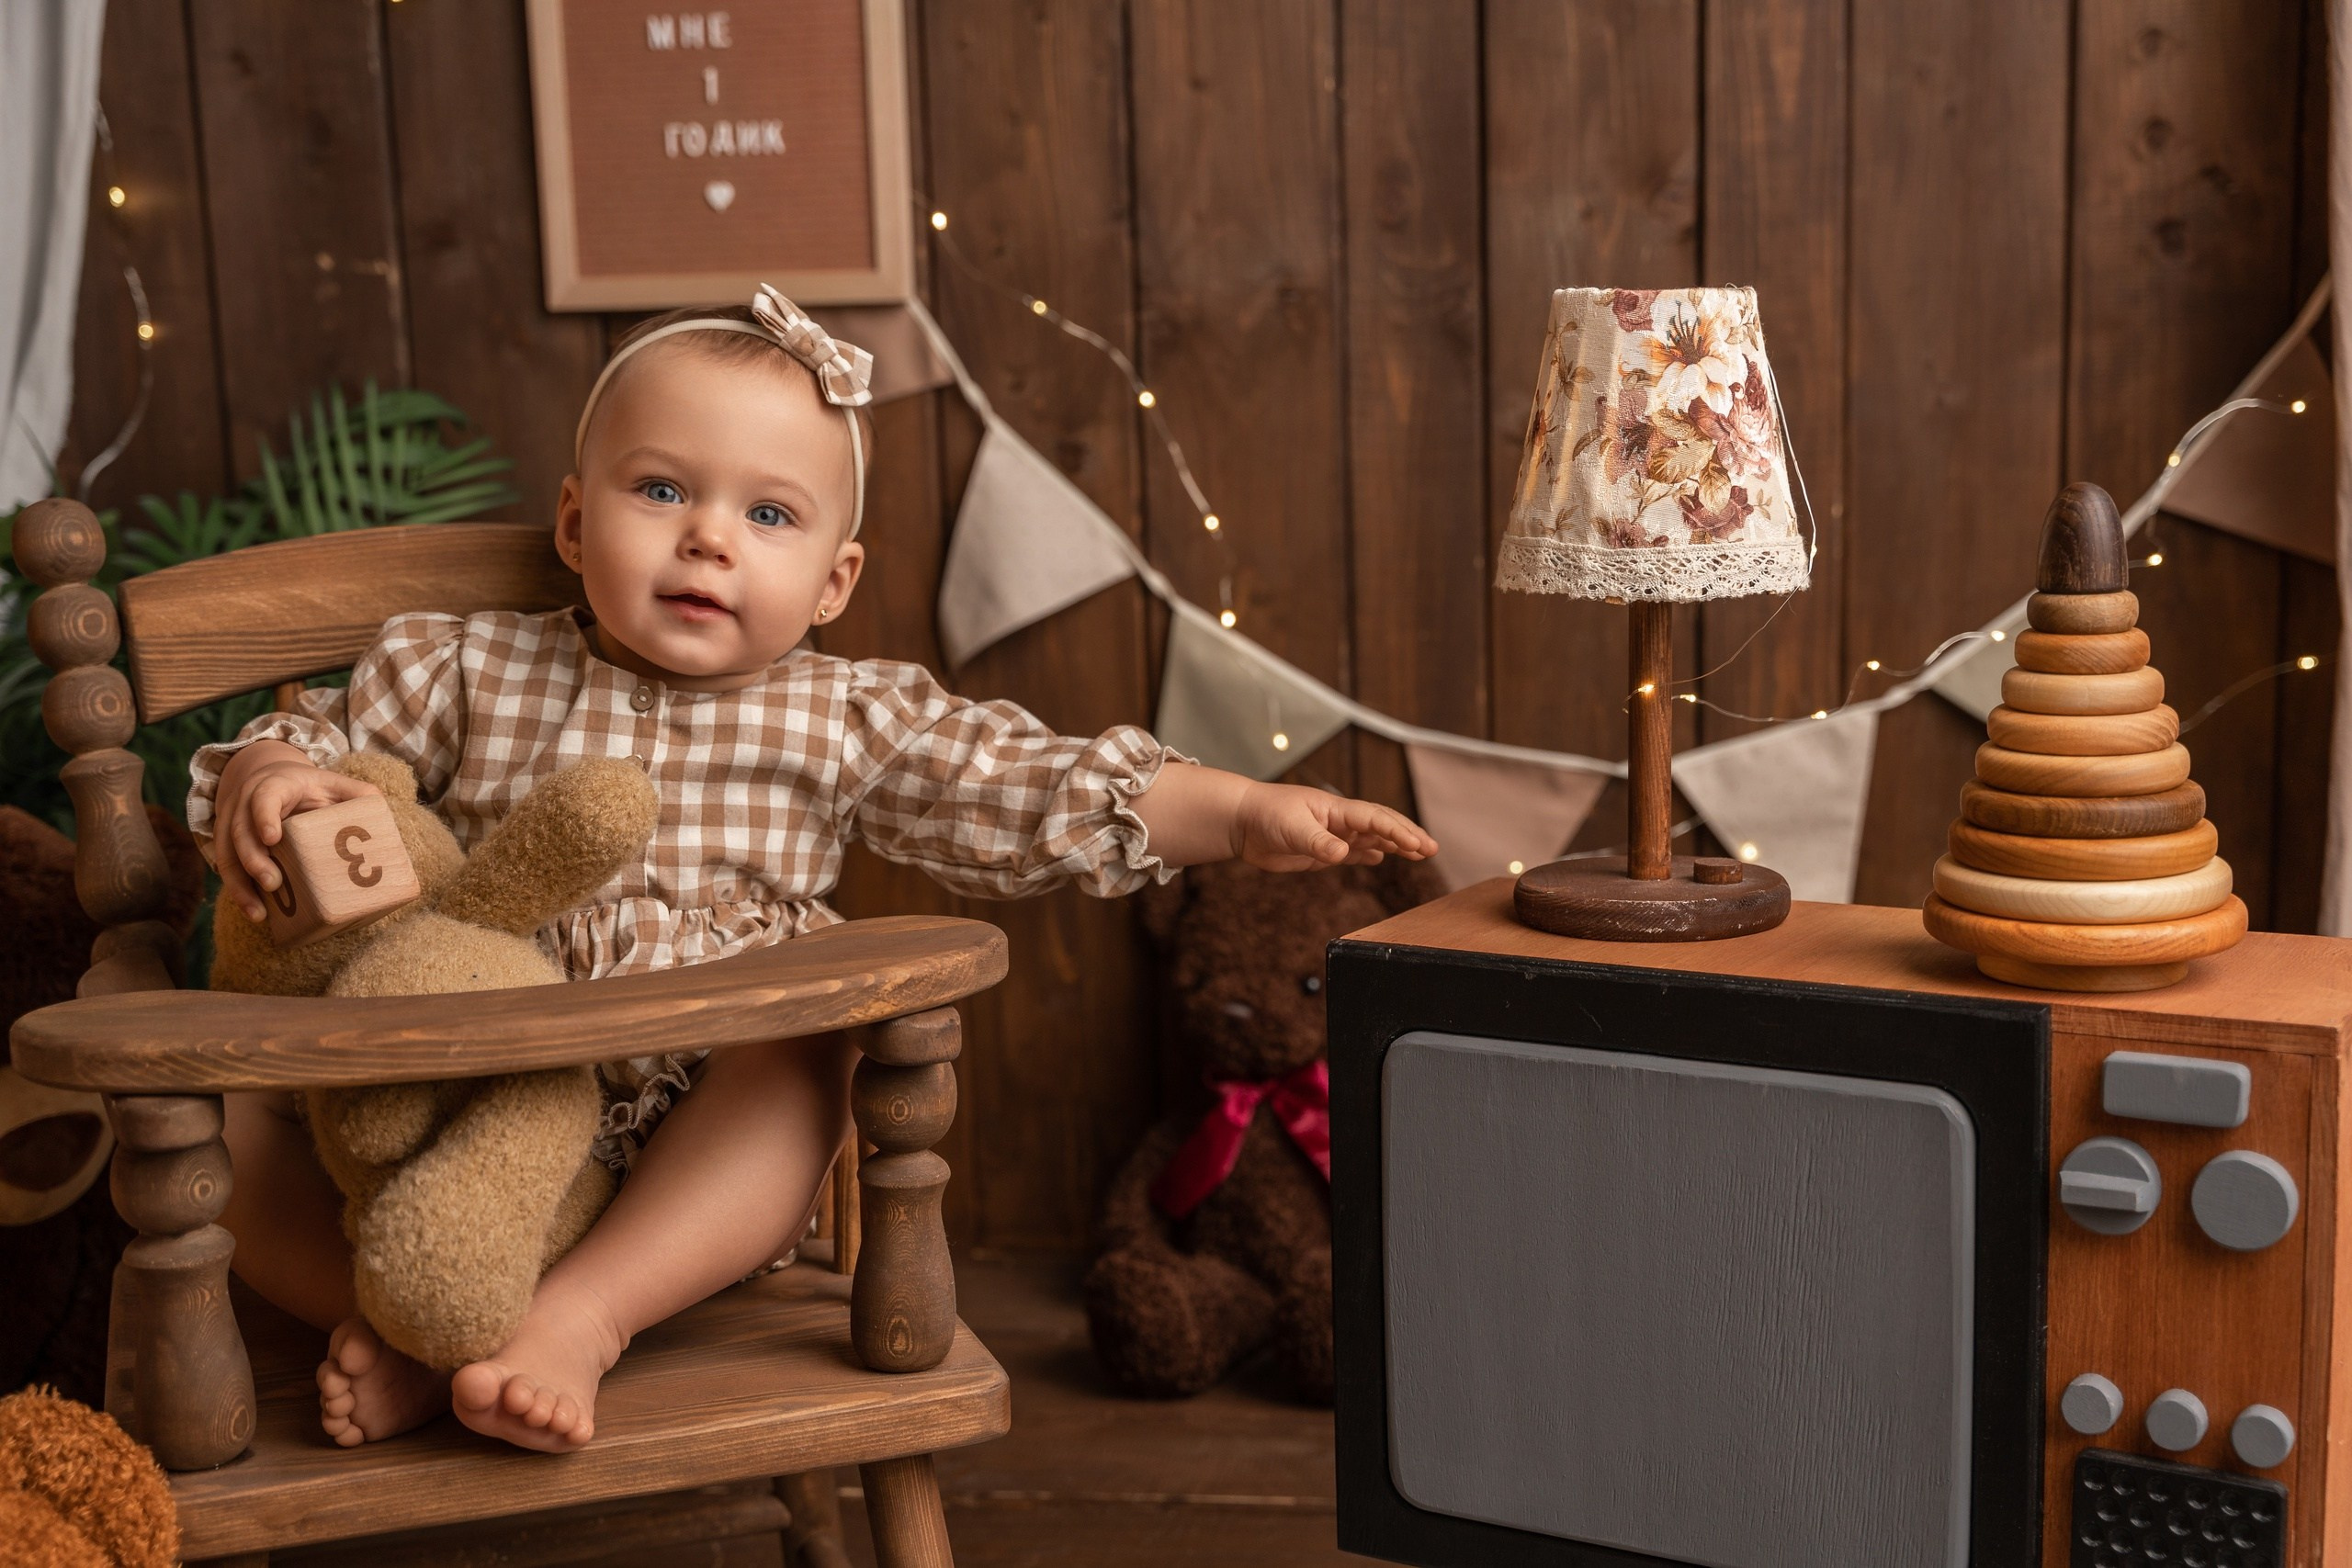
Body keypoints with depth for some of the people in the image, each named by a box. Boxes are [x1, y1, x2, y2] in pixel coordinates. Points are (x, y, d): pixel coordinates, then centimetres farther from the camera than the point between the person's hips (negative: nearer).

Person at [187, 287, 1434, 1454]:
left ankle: (585, 1307, -33)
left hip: (702, 1159, -1)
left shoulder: (847, 721, 5)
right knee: (235, 1098, -15)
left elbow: (1043, 794, 3)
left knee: (805, 1050, -31)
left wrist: (1246, 812, -6)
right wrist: (267, 781, -16)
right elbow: (323, 740, 9)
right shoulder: (466, 671, 6)